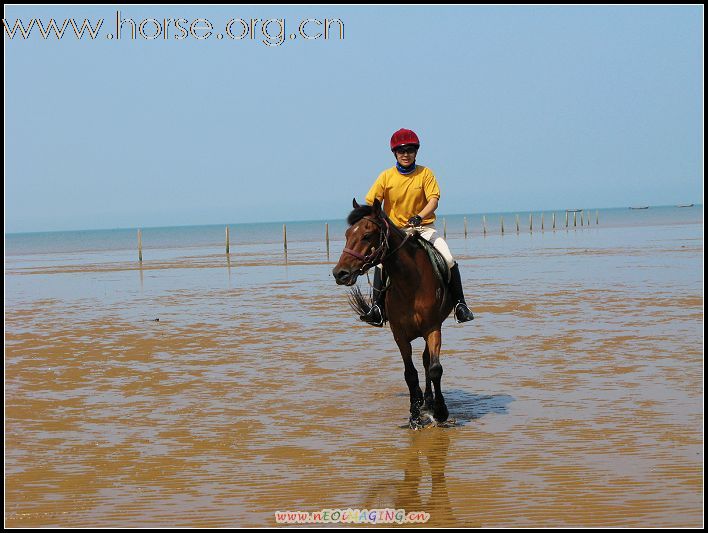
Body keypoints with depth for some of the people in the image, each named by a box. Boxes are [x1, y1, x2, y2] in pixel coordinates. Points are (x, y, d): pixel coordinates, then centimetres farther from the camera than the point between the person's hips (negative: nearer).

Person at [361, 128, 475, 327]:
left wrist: (419, 217, -32)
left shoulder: (425, 173, -2)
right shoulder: (386, 176, 0)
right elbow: (370, 204, 0)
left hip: (424, 227, 0)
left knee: (449, 260, -19)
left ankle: (460, 304, -4)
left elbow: (434, 200, -13)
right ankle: (377, 308, -20)